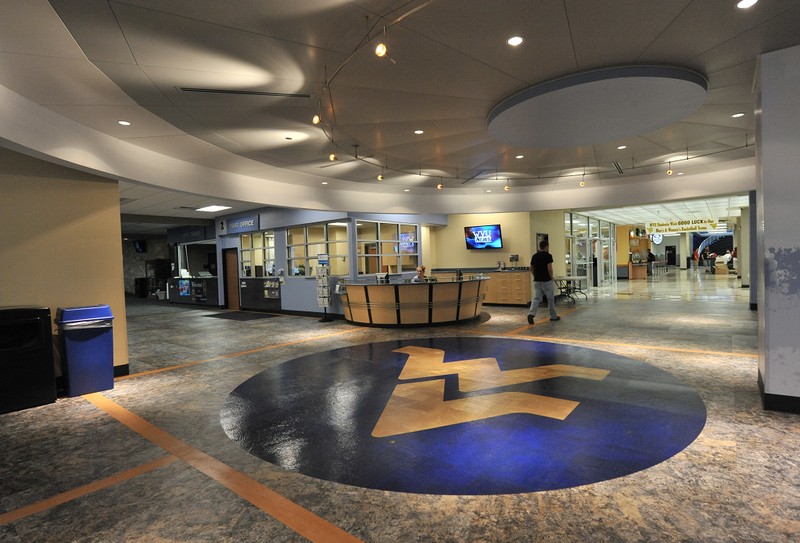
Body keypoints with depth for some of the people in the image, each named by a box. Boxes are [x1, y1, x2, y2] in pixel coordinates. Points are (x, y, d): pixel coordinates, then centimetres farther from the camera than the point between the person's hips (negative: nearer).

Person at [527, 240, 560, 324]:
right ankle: (553, 316, 24)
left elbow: (531, 269, 13)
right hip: (546, 281, -5)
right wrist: (551, 278, -2)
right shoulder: (548, 255, -11)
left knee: (536, 298, 2)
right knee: (551, 299, 11)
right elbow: (549, 269, -17)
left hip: (536, 281, 5)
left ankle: (531, 314, -19)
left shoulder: (534, 256, 7)